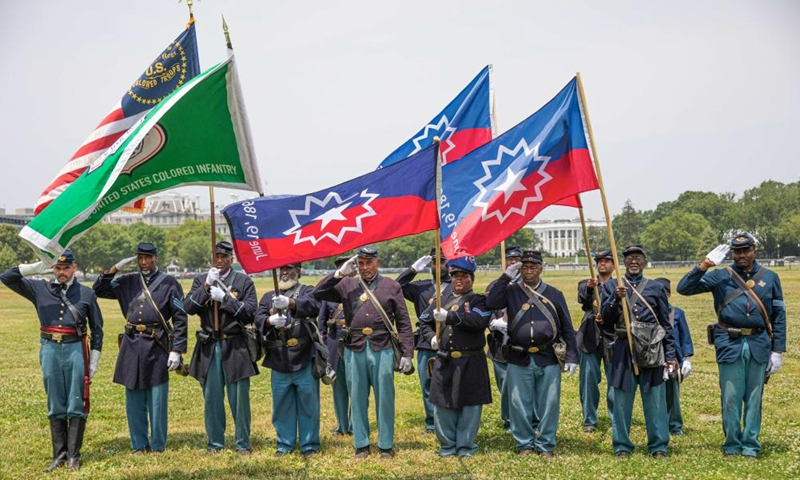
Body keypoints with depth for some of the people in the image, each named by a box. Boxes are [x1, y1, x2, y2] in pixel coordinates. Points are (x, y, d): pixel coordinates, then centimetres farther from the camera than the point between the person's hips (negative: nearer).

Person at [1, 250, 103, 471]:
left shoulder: (86, 293, 4)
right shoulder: (40, 289, 7)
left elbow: (97, 329, 7)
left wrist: (94, 361, 2)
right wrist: (34, 268, -7)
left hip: (76, 350, -2)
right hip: (50, 351, 2)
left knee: (77, 405, 0)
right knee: (55, 406, 7)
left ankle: (73, 455, 7)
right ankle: (59, 454, 14)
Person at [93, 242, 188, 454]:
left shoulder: (169, 283, -1)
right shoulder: (128, 282, 10)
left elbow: (180, 319, -3)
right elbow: (99, 290, 12)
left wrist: (176, 350, -9)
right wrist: (114, 269, -2)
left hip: (157, 346, -4)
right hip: (131, 345, 4)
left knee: (157, 400, 3)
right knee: (134, 399, 9)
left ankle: (157, 445, 14)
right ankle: (138, 444, 19)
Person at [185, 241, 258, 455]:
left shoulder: (244, 281, 3)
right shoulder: (201, 280, 10)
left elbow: (250, 312, -8)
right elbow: (188, 307, -4)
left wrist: (225, 298, -16)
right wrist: (206, 286, -14)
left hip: (235, 347, -2)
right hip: (209, 347, 2)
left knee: (239, 397, 0)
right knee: (212, 397, 7)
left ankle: (243, 443, 10)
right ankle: (215, 442, 18)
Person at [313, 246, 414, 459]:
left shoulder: (391, 286, 4)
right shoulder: (347, 285, 8)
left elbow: (404, 322, 2)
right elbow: (318, 293, 0)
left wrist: (407, 354, -4)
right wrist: (340, 272, -6)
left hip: (382, 349, -2)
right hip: (354, 351, 2)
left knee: (384, 399, 4)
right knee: (357, 399, 9)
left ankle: (386, 445, 15)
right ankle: (361, 445, 20)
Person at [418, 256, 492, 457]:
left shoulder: (478, 300, 0)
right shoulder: (442, 299, 13)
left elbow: (479, 320, -21)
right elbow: (424, 321, 22)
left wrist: (449, 316, -25)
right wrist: (431, 337, 1)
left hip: (470, 363, -3)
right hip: (444, 361, 3)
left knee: (470, 404, 2)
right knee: (442, 403, 5)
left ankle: (466, 445, 14)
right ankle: (447, 444, 19)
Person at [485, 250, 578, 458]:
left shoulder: (554, 294, 7)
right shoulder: (511, 291, 5)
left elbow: (567, 328, 8)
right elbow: (491, 303, -15)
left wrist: (572, 357, 2)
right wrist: (506, 276, -14)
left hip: (549, 360, 0)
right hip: (519, 360, 0)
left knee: (548, 404, 4)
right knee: (519, 404, 6)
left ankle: (546, 445, 17)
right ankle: (524, 443, 20)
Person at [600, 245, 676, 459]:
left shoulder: (656, 288, 10)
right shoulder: (611, 286, 9)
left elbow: (666, 324, 11)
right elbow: (606, 320, 2)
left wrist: (671, 356, 7)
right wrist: (616, 299, -14)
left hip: (651, 350, 0)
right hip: (623, 350, 0)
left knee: (655, 399, 3)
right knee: (622, 399, 3)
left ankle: (658, 445, 13)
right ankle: (622, 445, 14)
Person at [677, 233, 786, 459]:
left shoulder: (770, 277, 8)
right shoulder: (720, 277, 3)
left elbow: (779, 316, 10)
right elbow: (683, 288, -3)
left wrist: (778, 351, 4)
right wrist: (705, 265, -14)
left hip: (759, 345, 1)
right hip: (730, 345, -1)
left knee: (754, 398, 7)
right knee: (730, 398, 1)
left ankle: (750, 446, 17)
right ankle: (732, 445, 14)